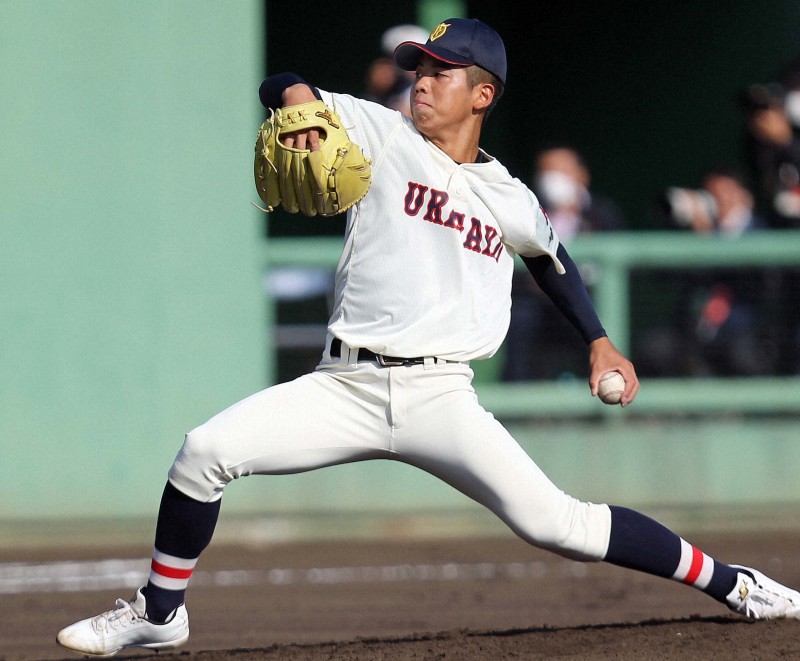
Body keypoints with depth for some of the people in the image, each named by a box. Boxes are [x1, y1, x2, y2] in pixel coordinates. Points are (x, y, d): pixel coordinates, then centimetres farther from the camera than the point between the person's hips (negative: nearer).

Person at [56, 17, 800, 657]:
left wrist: (599, 343, 23)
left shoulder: (510, 201, 10)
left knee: (553, 521, -13)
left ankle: (731, 584, 0)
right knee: (205, 449, -16)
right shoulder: (382, 134, 6)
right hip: (344, 388, 1)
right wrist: (298, 97, -24)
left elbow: (550, 257, 31)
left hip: (439, 394, -1)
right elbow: (278, 88, 0)